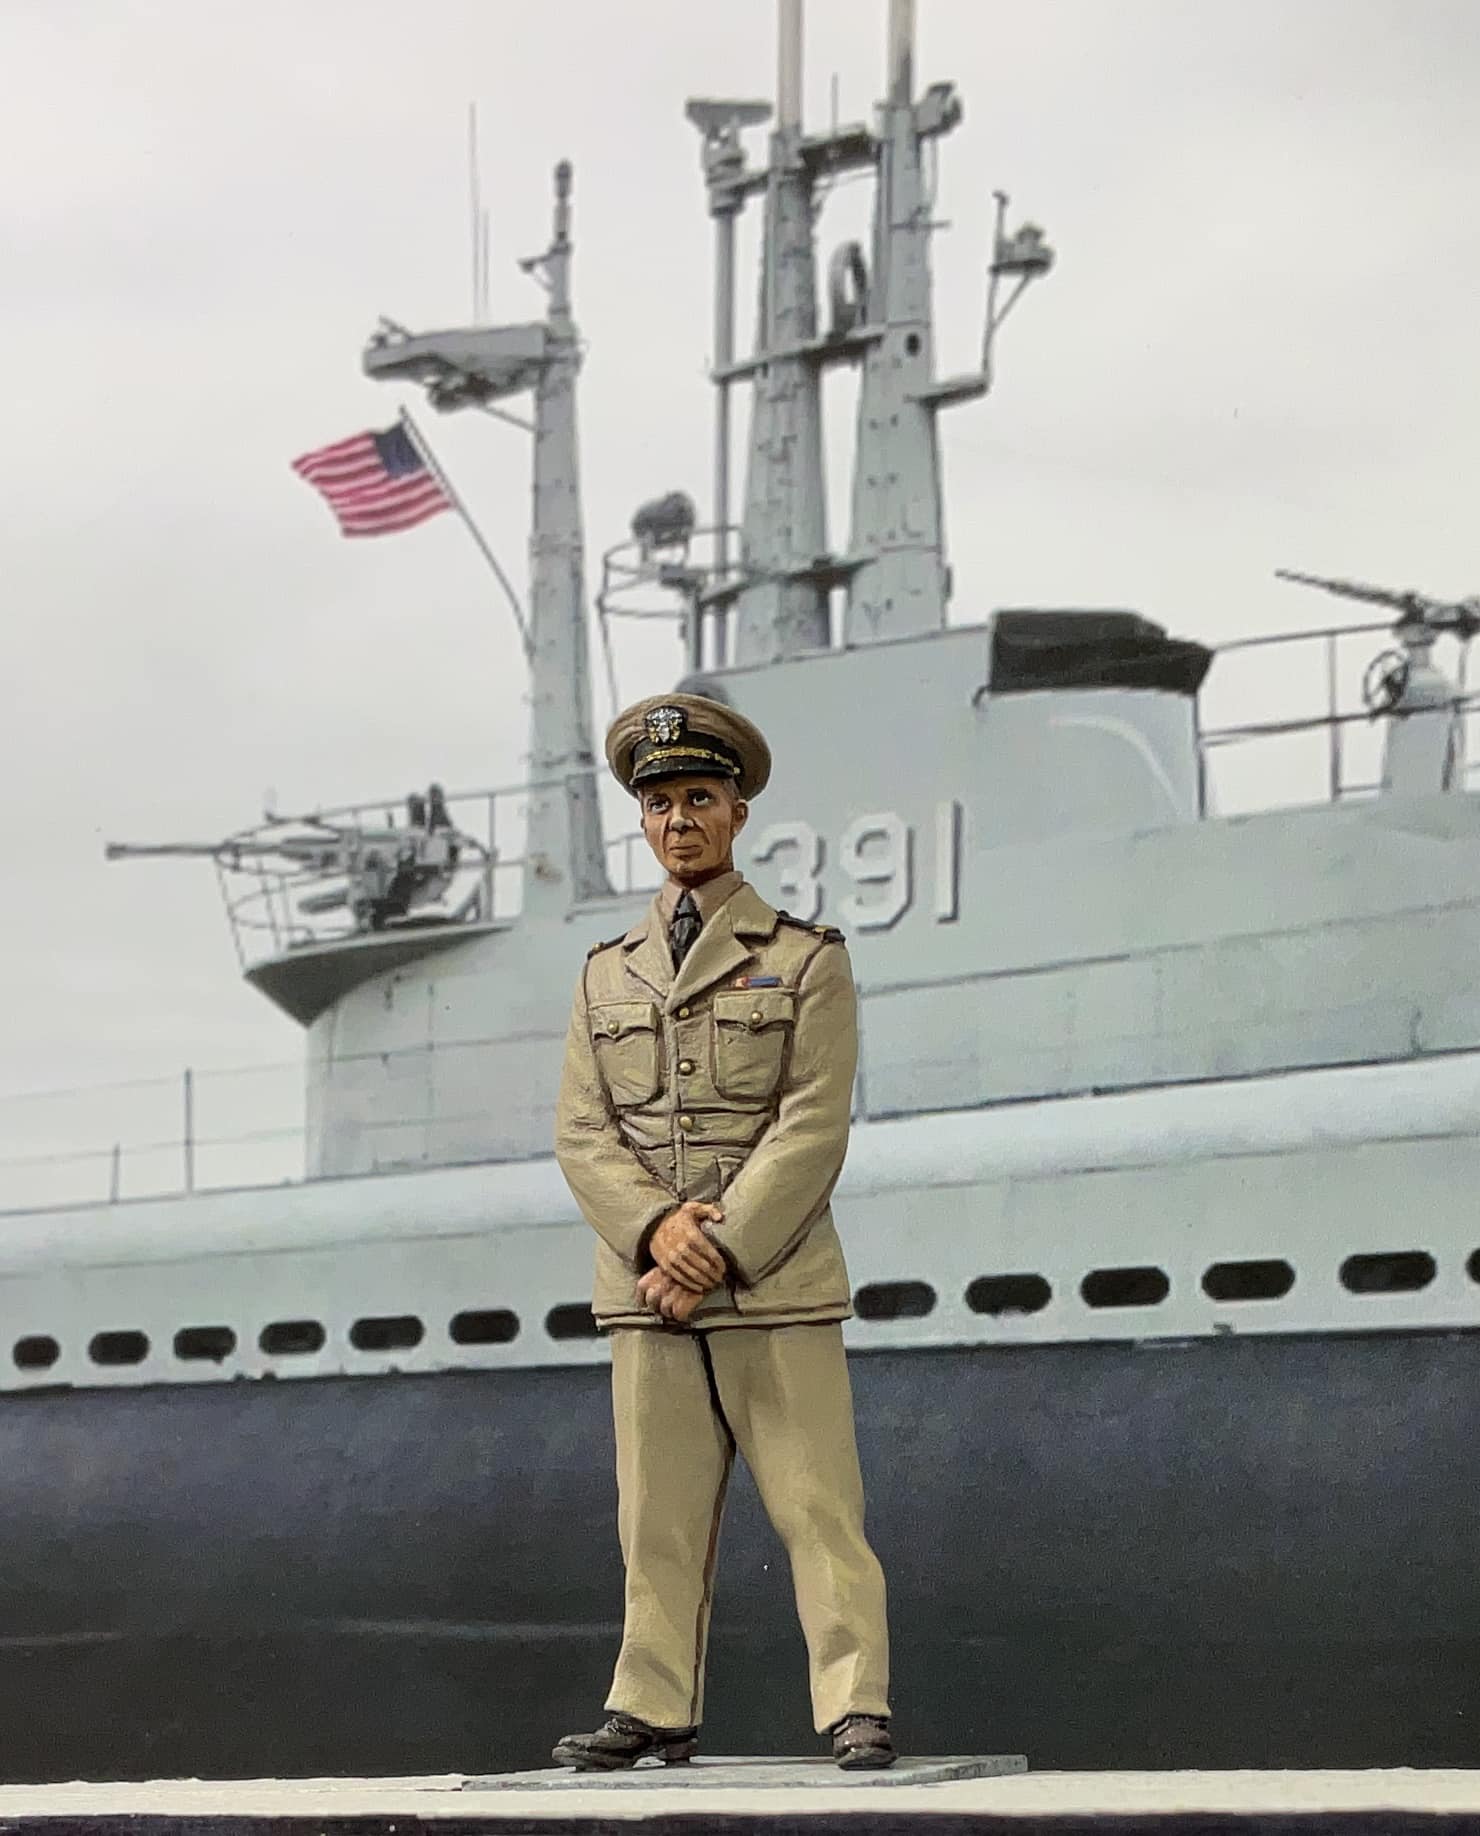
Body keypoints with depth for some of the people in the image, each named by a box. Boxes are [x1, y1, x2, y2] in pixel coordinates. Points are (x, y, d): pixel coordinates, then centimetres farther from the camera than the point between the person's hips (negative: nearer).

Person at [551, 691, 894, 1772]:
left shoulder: (807, 961, 3)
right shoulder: (607, 975, 15)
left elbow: (813, 1129, -6)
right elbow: (582, 1132, 7)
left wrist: (720, 1251, -15)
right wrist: (658, 1227, -11)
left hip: (777, 1287, -4)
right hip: (646, 1287, 4)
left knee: (818, 1507, -5)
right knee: (659, 1519, 6)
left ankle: (857, 1711, -3)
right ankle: (656, 1712, 11)